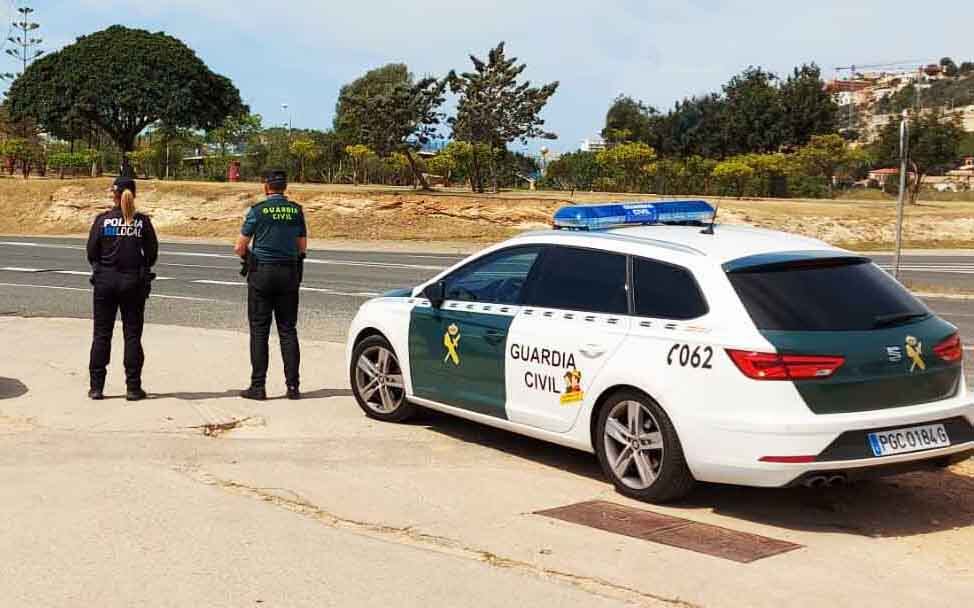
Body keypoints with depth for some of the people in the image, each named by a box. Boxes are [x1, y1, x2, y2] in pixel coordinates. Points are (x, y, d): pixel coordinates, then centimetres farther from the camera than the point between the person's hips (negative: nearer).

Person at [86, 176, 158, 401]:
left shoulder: (103, 220, -4)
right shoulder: (142, 221, -3)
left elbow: (92, 252, -2)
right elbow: (152, 253, 0)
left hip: (105, 280, 0)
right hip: (134, 281, 0)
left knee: (101, 334, 8)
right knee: (132, 334, 6)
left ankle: (97, 387, 10)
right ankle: (133, 387, 6)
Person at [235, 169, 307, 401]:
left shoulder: (258, 210, -8)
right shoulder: (296, 210, 4)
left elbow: (240, 247, -5)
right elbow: (302, 247, 10)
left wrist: (248, 255, 16)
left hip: (262, 272, -3)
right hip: (289, 274, 3)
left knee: (259, 331, 2)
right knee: (288, 330, 8)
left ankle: (258, 386, 1)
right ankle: (293, 386, 7)